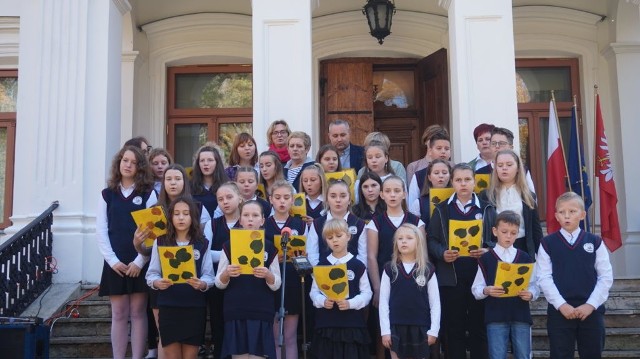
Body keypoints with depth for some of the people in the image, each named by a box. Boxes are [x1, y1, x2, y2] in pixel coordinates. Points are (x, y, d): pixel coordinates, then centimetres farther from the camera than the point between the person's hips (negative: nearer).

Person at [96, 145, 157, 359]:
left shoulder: (148, 194, 4)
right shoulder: (107, 194, 10)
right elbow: (101, 230, 4)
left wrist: (140, 261, -11)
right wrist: (112, 260, -7)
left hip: (140, 262, -2)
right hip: (115, 263, 2)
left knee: (138, 313, 2)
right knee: (119, 315, 5)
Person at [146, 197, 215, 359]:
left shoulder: (202, 244, 3)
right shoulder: (160, 242, 4)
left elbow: (209, 276, -1)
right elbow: (151, 274, 3)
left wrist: (202, 284, -22)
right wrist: (157, 283, -18)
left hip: (195, 307, 0)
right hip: (168, 306, 0)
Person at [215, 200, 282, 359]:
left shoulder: (270, 247, 3)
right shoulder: (229, 246, 3)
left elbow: (276, 285, 3)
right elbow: (219, 284, 4)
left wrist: (268, 275, -18)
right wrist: (226, 274, -17)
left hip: (261, 313, 0)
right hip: (236, 313, 0)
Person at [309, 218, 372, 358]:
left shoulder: (358, 265, 0)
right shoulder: (321, 266, 7)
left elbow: (366, 293, 0)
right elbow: (314, 292, 7)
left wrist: (350, 303, -16)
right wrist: (323, 301, -13)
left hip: (352, 323, -2)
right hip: (326, 323, 2)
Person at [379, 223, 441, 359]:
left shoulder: (428, 269, 1)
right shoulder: (390, 268, 1)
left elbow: (435, 302, 2)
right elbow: (383, 301, 1)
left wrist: (433, 330, -2)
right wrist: (385, 330, -4)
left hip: (420, 327, 0)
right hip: (396, 327, 0)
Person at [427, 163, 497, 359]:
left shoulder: (487, 209, 8)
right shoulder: (441, 210, 8)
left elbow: (498, 238, 6)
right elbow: (431, 240, 4)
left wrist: (488, 251, -13)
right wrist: (442, 254, -15)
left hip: (480, 276, 0)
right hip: (451, 277, 0)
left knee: (479, 326, 4)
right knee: (453, 327, 4)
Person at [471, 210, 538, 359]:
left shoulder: (525, 258, 8)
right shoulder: (486, 259, 2)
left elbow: (534, 285, 8)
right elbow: (476, 289, 0)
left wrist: (530, 294, -13)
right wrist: (486, 290, -20)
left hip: (521, 316, 2)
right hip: (496, 317, -2)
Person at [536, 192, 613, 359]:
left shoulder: (595, 242, 3)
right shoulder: (547, 243, 1)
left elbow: (606, 277, 1)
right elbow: (544, 278, -4)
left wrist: (591, 304, -9)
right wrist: (561, 304, -13)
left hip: (591, 310, 1)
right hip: (559, 310, -1)